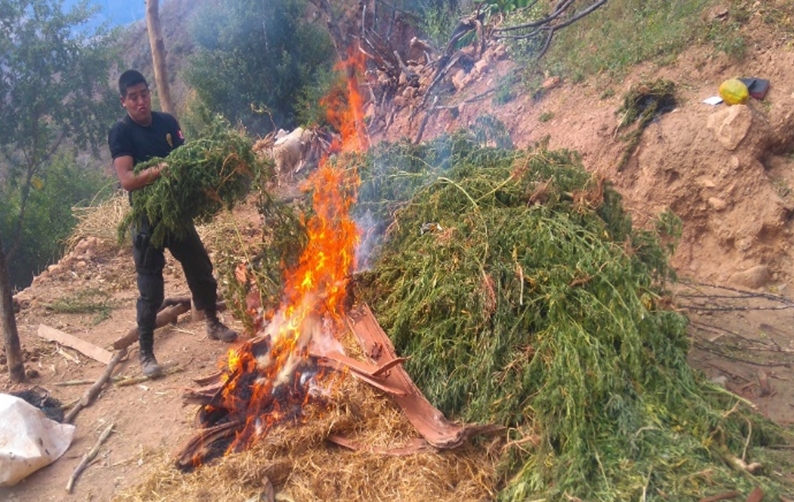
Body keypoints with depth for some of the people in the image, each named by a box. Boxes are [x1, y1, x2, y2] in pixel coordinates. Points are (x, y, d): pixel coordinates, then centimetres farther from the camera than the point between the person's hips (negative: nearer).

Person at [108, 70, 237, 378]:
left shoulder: (167, 122, 4)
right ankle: (146, 354, 13)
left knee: (201, 269, 16)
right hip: (147, 219, -5)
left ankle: (214, 325, 37)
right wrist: (157, 170, -41)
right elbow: (126, 180, -24)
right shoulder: (120, 133, -12)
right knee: (151, 289, -1)